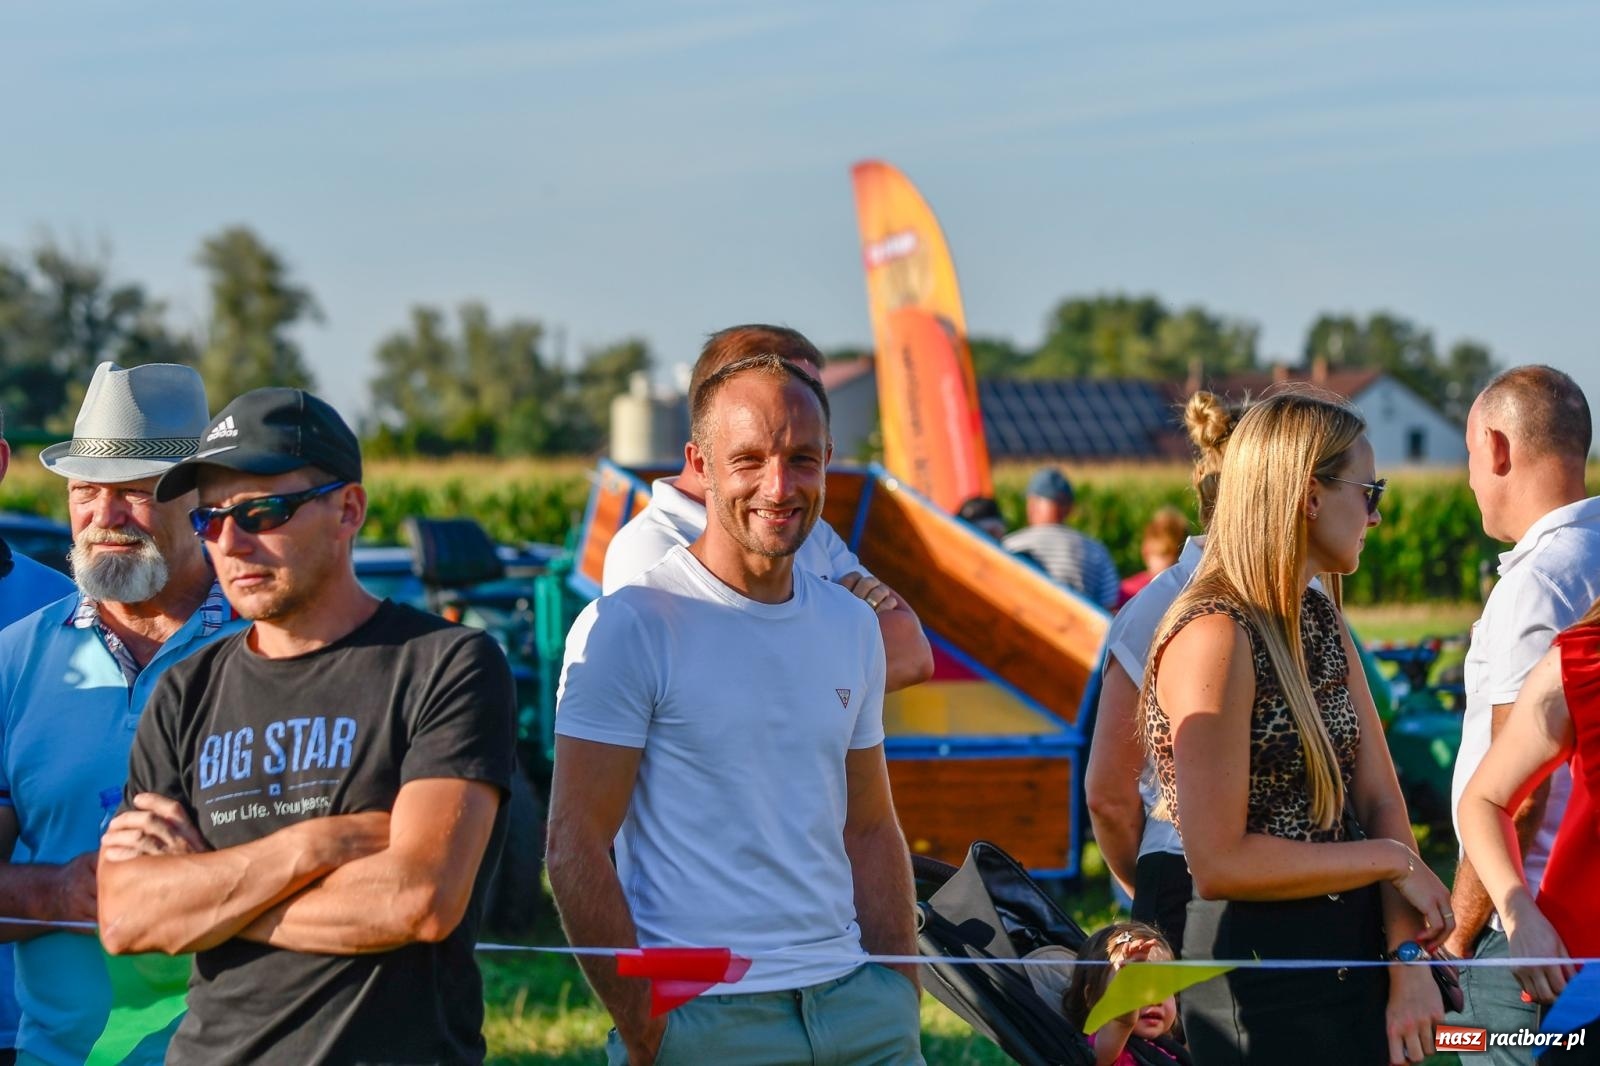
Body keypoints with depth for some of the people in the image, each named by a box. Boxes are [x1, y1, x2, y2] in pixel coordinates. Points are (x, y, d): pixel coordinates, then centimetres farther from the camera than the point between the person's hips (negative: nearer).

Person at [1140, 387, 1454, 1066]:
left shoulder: (1321, 623, 11)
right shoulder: (1215, 638, -17)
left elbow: (1379, 799, 2)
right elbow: (1219, 864, -22)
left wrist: (1407, 962, -12)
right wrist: (1394, 861, -13)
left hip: (1354, 954, 8)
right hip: (1262, 974, -8)